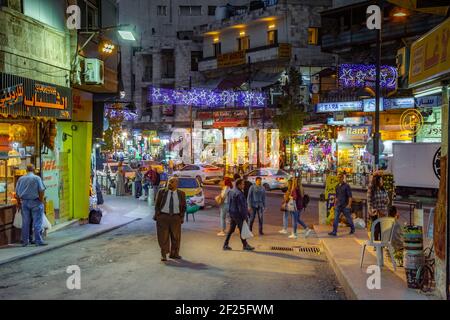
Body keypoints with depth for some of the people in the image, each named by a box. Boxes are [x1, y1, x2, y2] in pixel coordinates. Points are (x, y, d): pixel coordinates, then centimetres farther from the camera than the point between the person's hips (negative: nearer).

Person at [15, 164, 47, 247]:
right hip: (35, 202, -4)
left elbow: (17, 192, 9)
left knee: (25, 222, 9)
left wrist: (19, 202, 17)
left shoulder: (21, 179, 7)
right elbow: (41, 191, -12)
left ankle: (25, 241, 14)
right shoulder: (37, 178, -7)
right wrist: (41, 201, -3)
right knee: (37, 222, -1)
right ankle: (38, 240, -2)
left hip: (24, 202, 4)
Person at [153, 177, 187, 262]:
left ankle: (174, 253, 22)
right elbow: (157, 205, 5)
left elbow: (183, 207, 8)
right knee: (163, 236, -1)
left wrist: (181, 217, 1)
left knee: (176, 236, 8)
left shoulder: (181, 194, 1)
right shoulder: (161, 192, -1)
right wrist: (157, 215, -1)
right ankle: (163, 255, 7)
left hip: (176, 218, 1)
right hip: (163, 217, -1)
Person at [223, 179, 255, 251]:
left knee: (231, 229, 14)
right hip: (238, 215, -9)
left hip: (232, 213, 9)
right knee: (242, 230, 2)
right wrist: (244, 217, -17)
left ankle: (225, 245, 15)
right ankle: (245, 245, 11)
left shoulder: (231, 191, 9)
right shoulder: (239, 194, -21)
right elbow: (241, 207, -21)